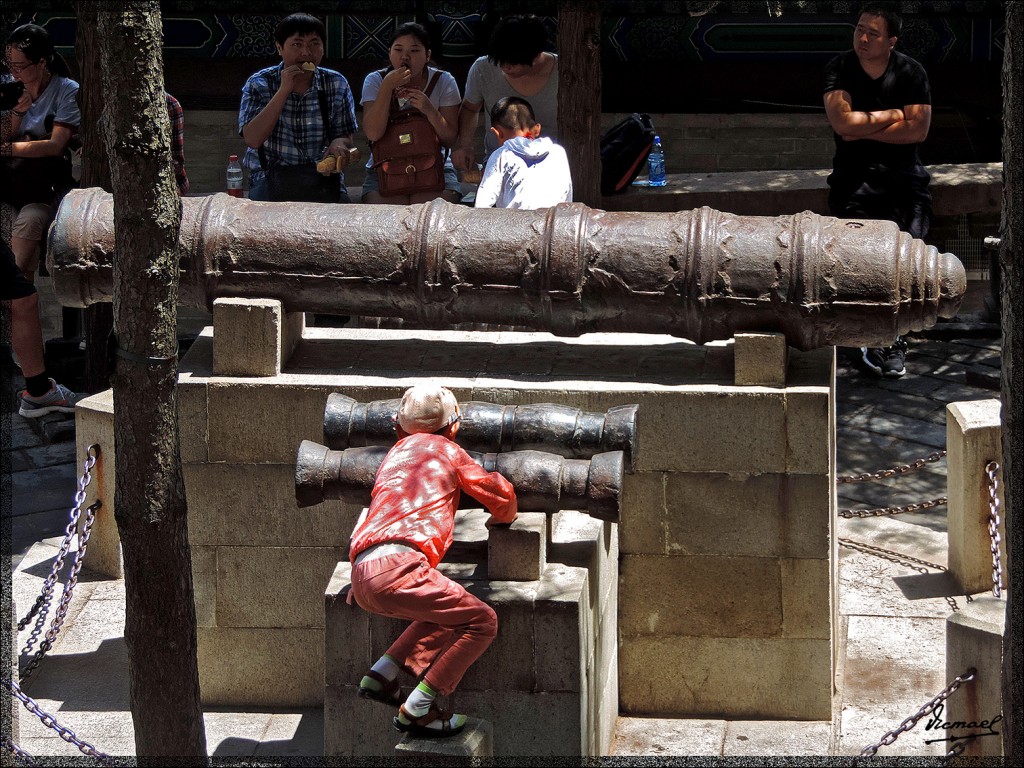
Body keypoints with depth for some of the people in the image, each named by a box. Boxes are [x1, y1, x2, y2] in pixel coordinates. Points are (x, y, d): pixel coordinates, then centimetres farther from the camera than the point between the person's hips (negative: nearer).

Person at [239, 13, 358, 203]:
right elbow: (253, 139, -12)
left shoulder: (337, 84, 6)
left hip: (323, 177, 2)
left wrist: (339, 143, -17)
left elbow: (345, 136, 9)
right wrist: (284, 90, -16)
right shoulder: (258, 85, 0)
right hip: (272, 178, -2)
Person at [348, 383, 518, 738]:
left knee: (449, 611, 25)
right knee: (482, 621, 1)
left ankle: (381, 675, 13)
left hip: (362, 576, 8)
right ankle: (417, 710, -8)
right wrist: (502, 518, 42)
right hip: (397, 566, -8)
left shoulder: (394, 454, 32)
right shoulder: (445, 449, 15)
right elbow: (501, 493, 23)